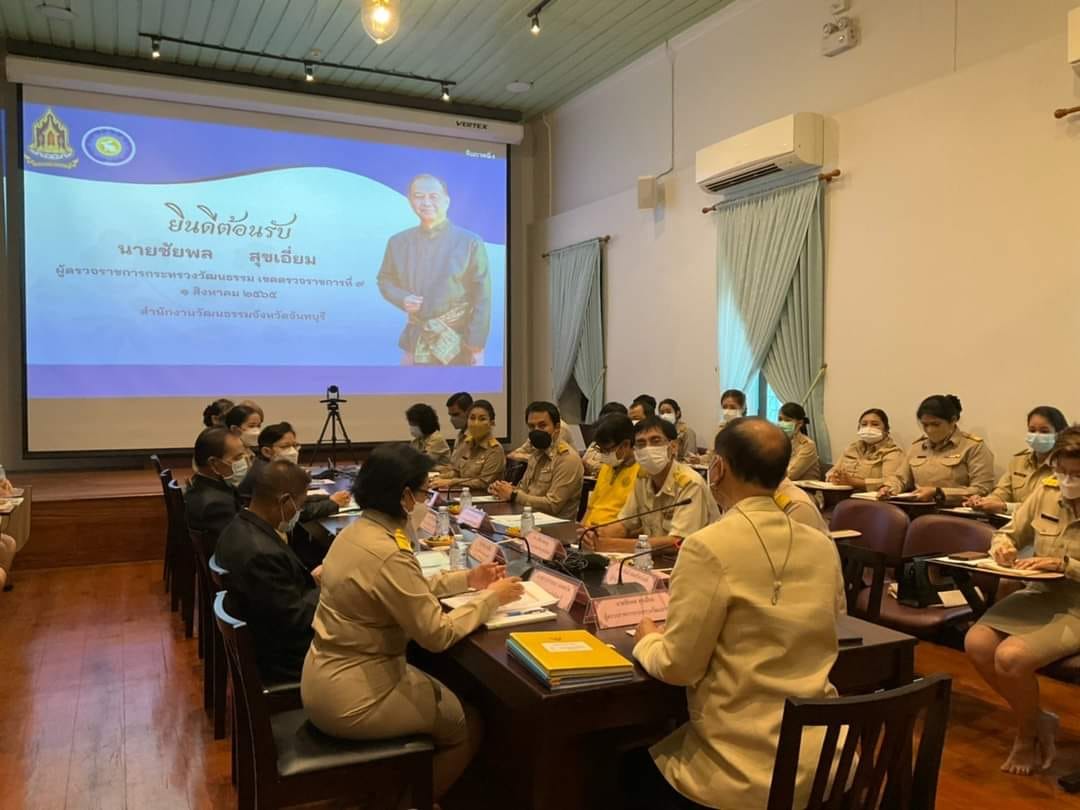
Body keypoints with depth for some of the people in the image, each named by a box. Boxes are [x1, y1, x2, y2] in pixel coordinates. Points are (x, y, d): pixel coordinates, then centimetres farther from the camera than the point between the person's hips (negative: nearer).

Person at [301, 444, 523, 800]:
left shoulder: (359, 531, 2)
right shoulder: (387, 553, -28)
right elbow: (438, 634, -22)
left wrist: (466, 579, 9)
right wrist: (491, 598, -9)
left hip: (329, 679, 9)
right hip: (350, 698, -9)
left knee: (448, 698, 24)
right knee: (467, 724, 11)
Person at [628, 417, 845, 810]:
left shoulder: (709, 547, -20)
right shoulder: (823, 547, 0)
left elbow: (677, 668, -14)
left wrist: (647, 640, 6)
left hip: (748, 771, -6)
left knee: (635, 772, 22)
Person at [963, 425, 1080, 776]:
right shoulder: (1046, 490, 1)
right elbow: (1009, 533, 12)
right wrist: (1003, 545, -9)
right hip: (1039, 596, 5)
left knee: (1010, 656, -26)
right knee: (977, 642, -18)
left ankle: (1027, 736, 6)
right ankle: (1038, 719, 6)